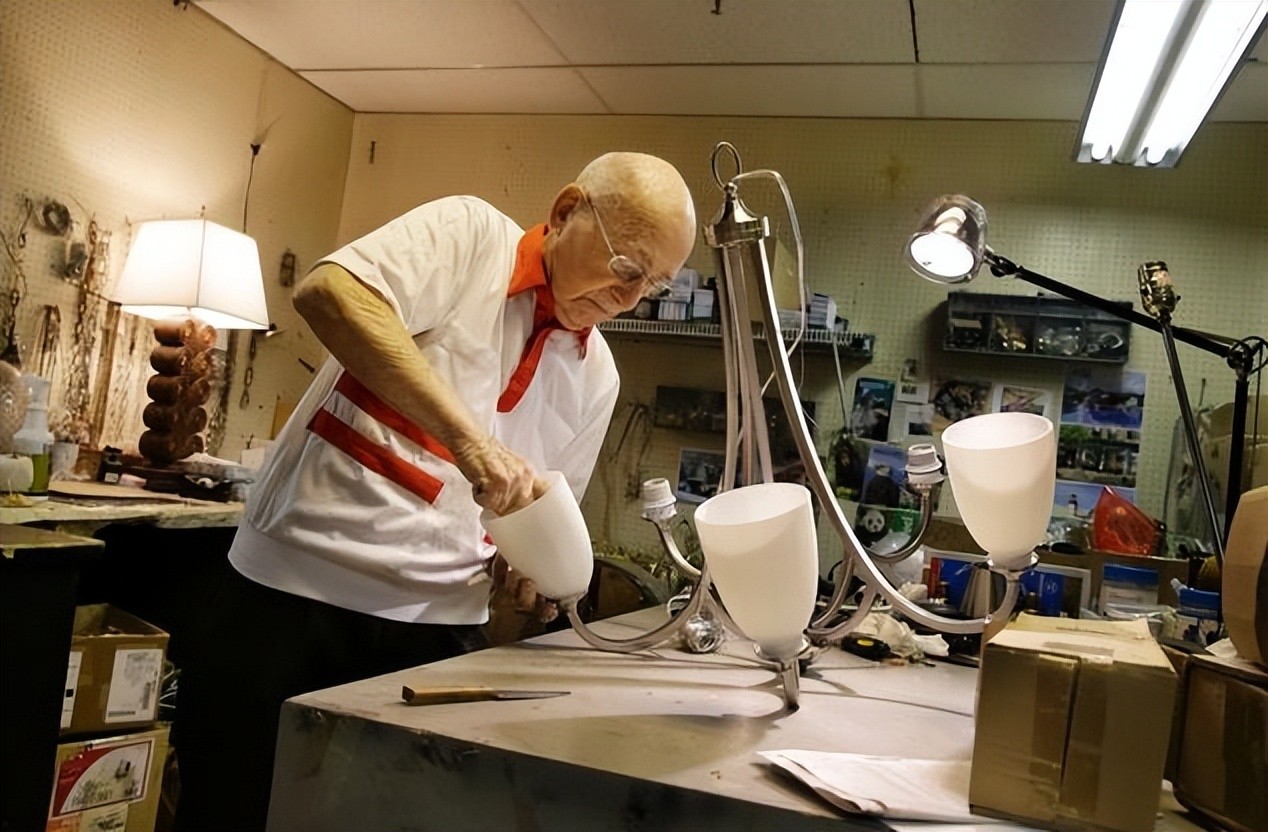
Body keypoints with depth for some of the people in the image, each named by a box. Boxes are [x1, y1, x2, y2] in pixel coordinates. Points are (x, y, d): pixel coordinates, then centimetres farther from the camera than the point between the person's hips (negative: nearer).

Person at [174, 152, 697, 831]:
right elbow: (327, 292, -25)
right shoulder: (467, 233, -8)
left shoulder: (596, 378, 8)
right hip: (295, 585, -4)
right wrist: (466, 436, -33)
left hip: (436, 623, 5)